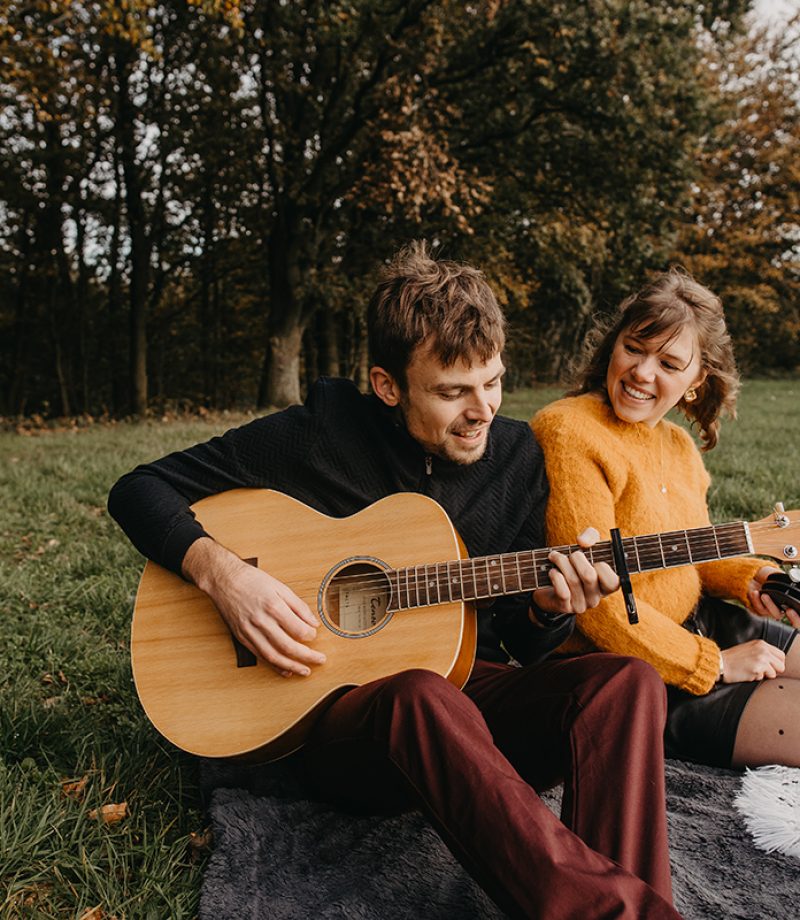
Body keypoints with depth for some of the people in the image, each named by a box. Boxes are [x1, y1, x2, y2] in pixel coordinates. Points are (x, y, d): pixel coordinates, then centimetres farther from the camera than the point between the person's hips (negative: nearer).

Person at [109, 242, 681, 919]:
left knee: (627, 682, -25)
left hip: (470, 694, 4)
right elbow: (140, 488, -1)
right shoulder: (317, 434, -7)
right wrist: (221, 572, -19)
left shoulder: (516, 453, 5)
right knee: (422, 696, -39)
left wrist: (548, 609, -14)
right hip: (337, 706, -3)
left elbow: (519, 648, 11)